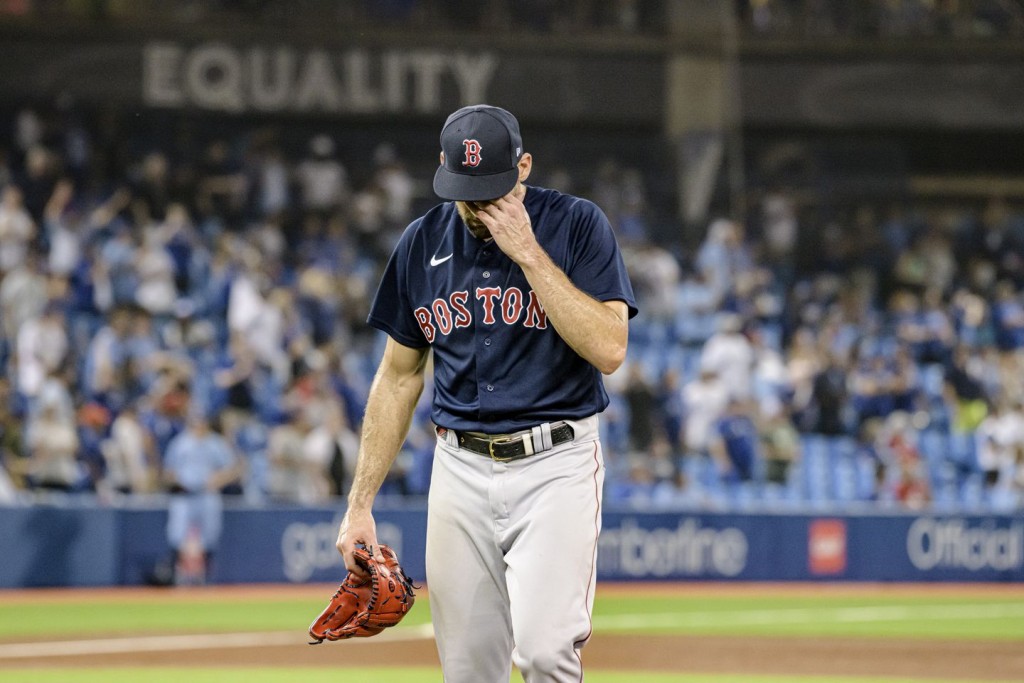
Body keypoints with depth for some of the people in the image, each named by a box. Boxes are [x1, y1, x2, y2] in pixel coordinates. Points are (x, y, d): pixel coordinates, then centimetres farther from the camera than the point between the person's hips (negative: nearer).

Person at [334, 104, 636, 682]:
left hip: (556, 465, -4)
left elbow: (609, 350, -16)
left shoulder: (577, 225, -4)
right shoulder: (423, 243, 7)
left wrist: (528, 252, -18)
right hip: (460, 469, 4)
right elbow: (399, 378, 13)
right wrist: (361, 504, 9)